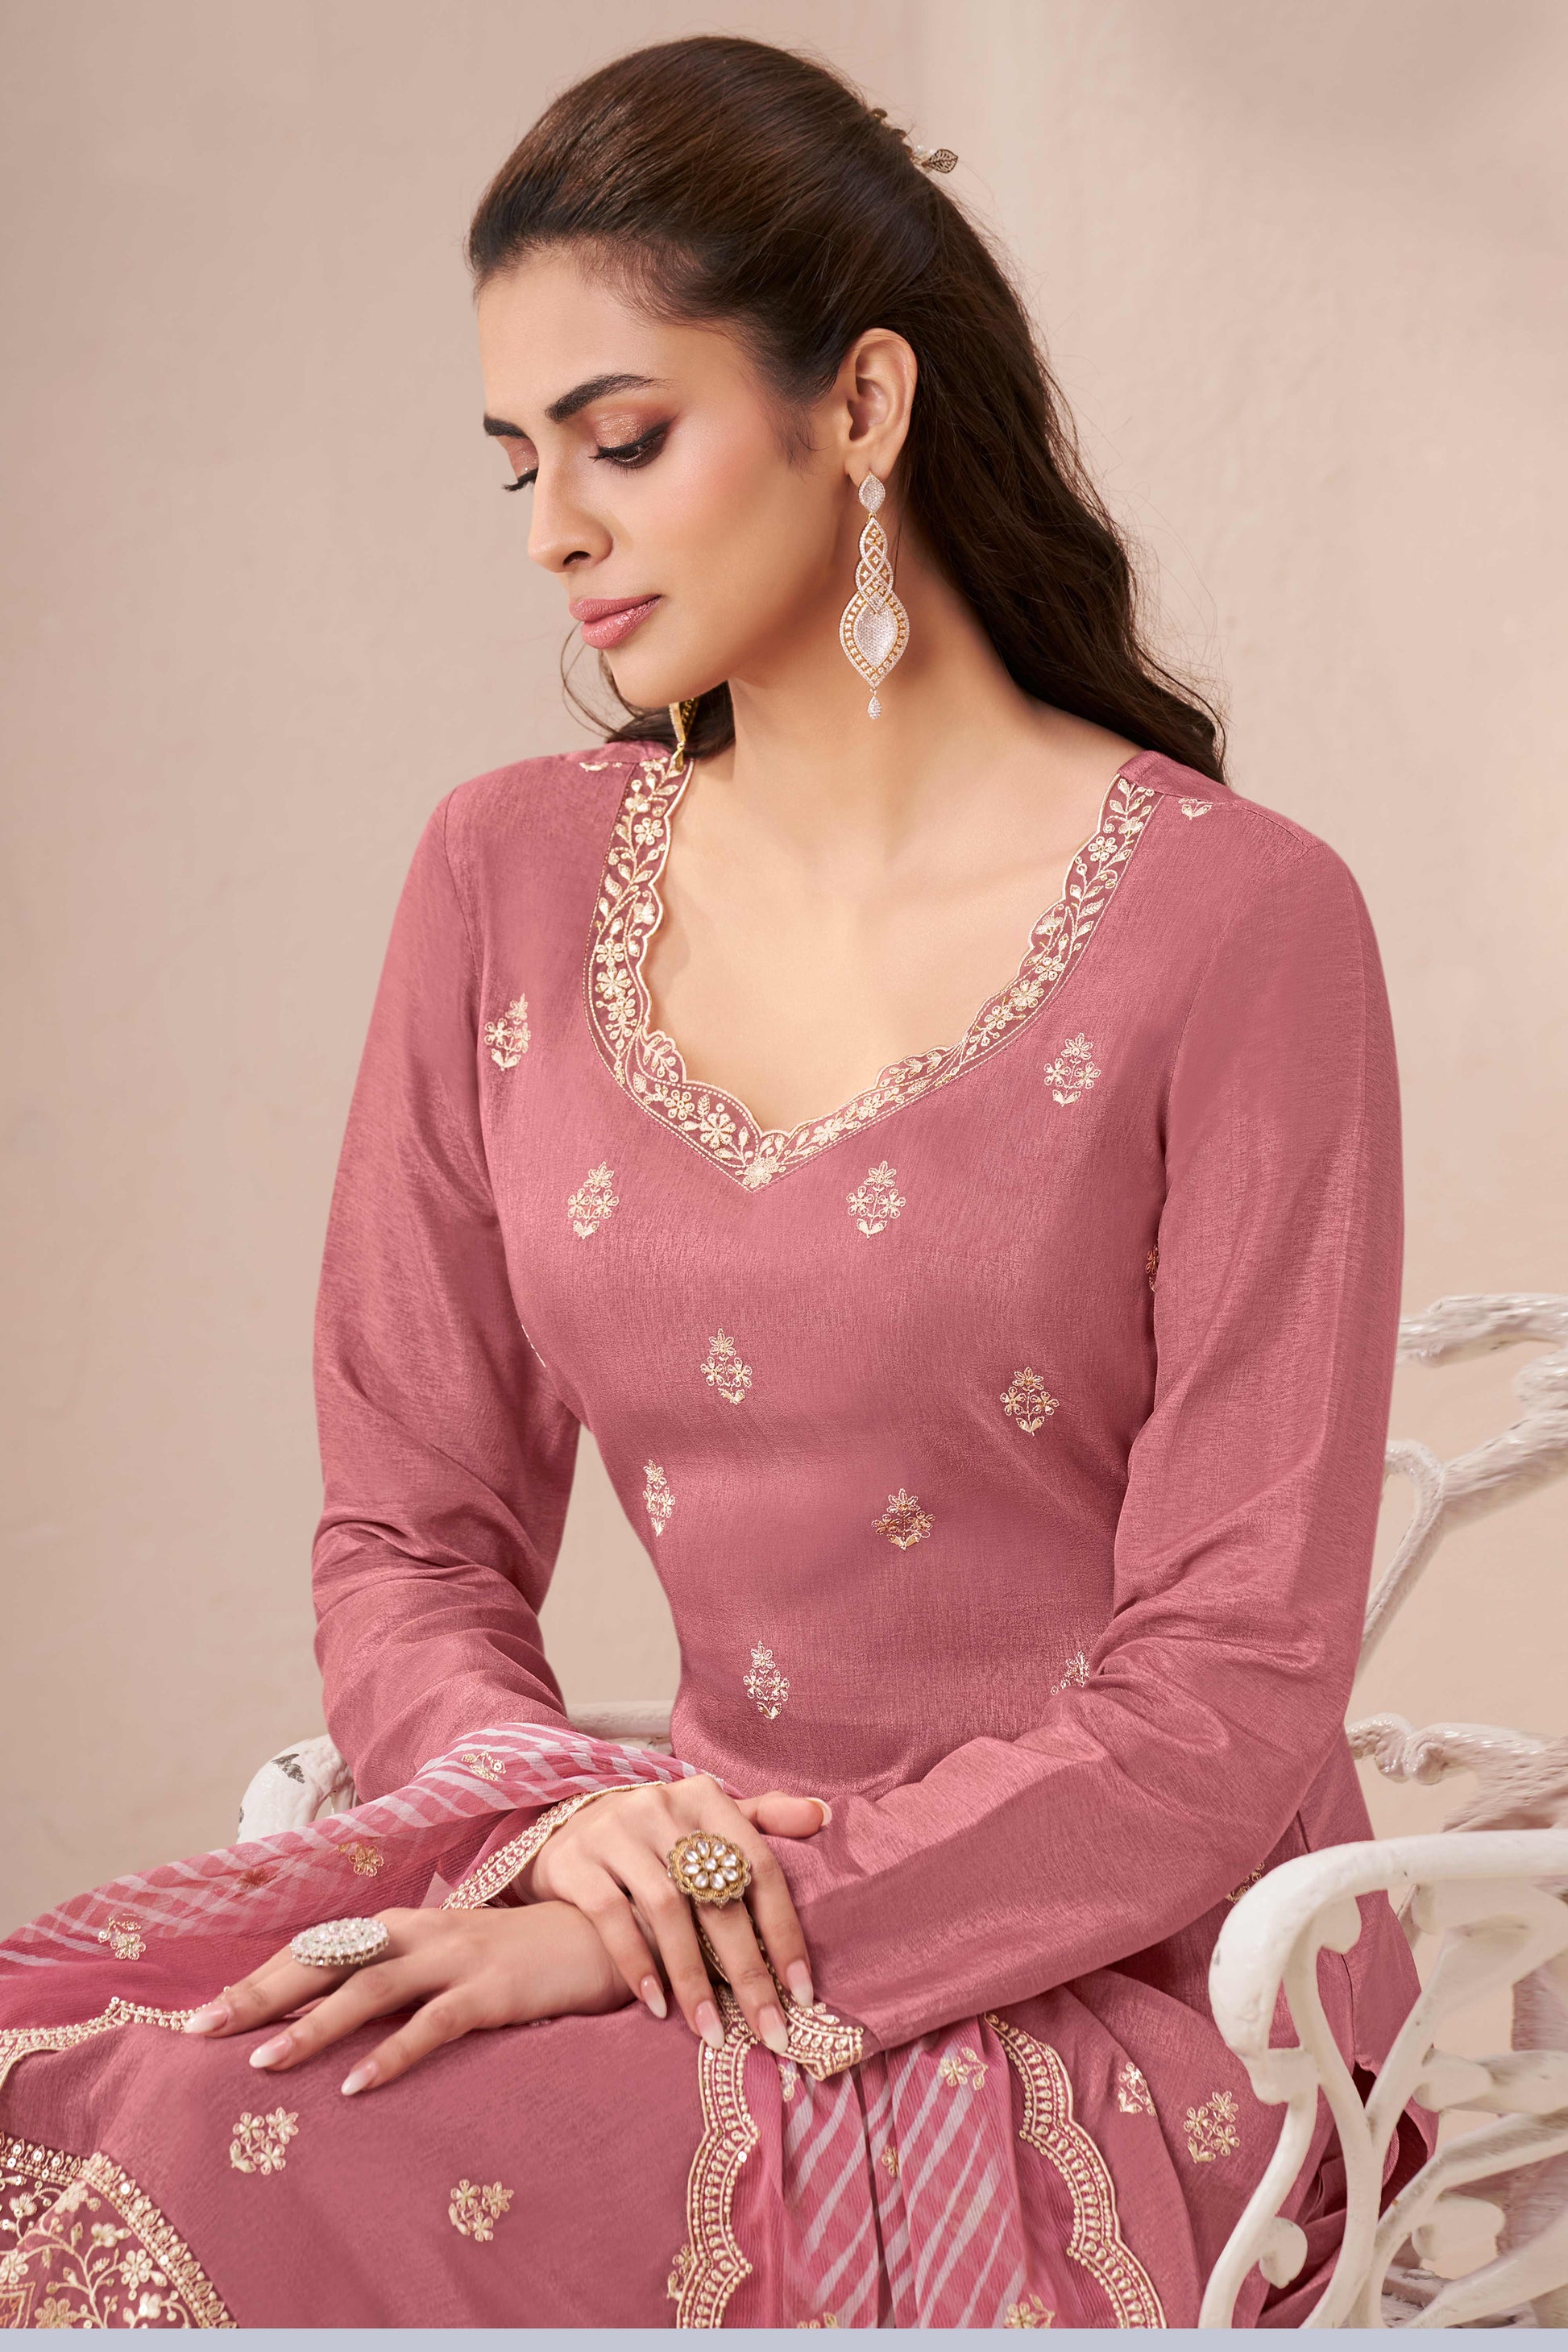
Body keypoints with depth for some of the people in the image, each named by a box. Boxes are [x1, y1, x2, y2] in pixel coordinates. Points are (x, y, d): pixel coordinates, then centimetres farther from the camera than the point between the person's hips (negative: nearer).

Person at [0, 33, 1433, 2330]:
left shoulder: (1237, 924, -10)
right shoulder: (509, 882, 6)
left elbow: (1230, 1701, -11)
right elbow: (408, 1542, 8)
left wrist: (708, 1921, -19)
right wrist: (567, 1813, -13)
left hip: (1125, 1990, -5)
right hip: (715, 1882, 5)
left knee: (271, 2165, -26)